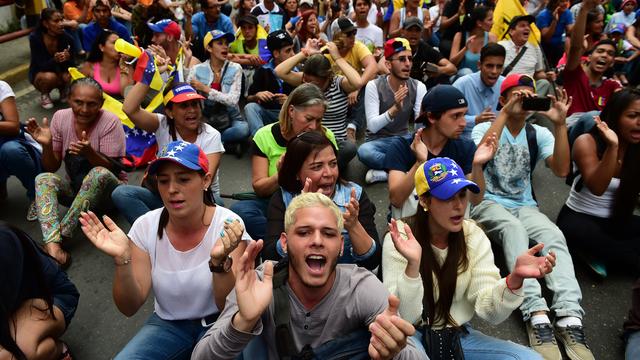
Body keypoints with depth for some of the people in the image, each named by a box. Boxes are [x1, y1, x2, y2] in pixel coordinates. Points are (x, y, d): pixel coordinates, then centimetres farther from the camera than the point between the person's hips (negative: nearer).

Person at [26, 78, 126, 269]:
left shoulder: (110, 122, -15)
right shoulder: (61, 117, -4)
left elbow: (113, 169, -18)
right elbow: (52, 168, 0)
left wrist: (89, 152, -36)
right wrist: (46, 145, -20)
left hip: (105, 188, -4)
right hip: (74, 186, 4)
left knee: (99, 174, -34)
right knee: (43, 178, -22)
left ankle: (62, 234, -28)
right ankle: (52, 244, -40)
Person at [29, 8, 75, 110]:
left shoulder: (65, 37, -17)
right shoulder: (35, 38, -23)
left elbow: (71, 63, -15)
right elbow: (41, 65, -25)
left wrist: (67, 58, -40)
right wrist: (55, 60, -47)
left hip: (59, 71, 2)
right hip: (39, 74, -2)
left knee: (69, 77, -30)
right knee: (50, 77, -36)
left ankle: (63, 89, 7)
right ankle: (44, 95, -1)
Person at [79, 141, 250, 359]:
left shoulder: (227, 224, -18)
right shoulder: (145, 227, -10)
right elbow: (129, 308, -9)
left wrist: (220, 261, -39)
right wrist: (122, 259, -27)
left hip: (217, 323, -2)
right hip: (167, 323, 3)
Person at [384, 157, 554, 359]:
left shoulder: (474, 236, -4)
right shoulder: (400, 238, -15)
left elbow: (489, 312, -11)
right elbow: (402, 316, -20)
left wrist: (514, 279, -30)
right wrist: (412, 265, -36)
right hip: (413, 336, -4)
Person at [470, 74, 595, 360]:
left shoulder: (539, 134, 10)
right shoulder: (484, 128, 1)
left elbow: (561, 170, -6)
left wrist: (560, 124, -15)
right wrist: (505, 113, -24)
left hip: (524, 207, 4)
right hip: (488, 204, -3)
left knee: (554, 235, -28)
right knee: (514, 228, -37)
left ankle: (570, 320, -38)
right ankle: (537, 314, -44)